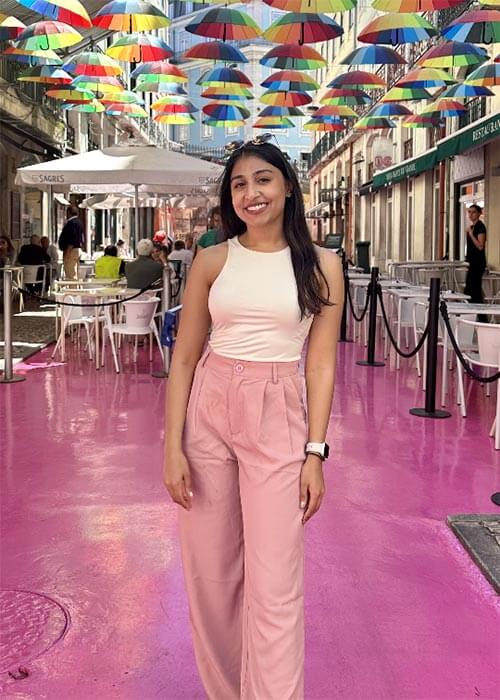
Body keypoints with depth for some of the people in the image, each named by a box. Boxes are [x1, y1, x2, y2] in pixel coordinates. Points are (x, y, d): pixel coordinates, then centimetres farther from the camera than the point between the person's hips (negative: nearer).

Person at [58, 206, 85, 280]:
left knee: (70, 275, -11)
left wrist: (67, 252, -22)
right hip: (78, 249, 11)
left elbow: (72, 239, -22)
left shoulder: (71, 223, -14)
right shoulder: (78, 222, 18)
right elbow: (82, 239, 21)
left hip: (72, 250, -11)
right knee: (74, 273, 13)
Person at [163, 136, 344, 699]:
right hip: (208, 410, 2)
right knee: (210, 570, 11)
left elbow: (321, 366, 2)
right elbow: (184, 358, 4)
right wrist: (172, 447, -3)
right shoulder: (212, 261, 3)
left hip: (279, 420, -1)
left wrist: (315, 452, -4)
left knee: (275, 583, -3)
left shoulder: (321, 265, 2)